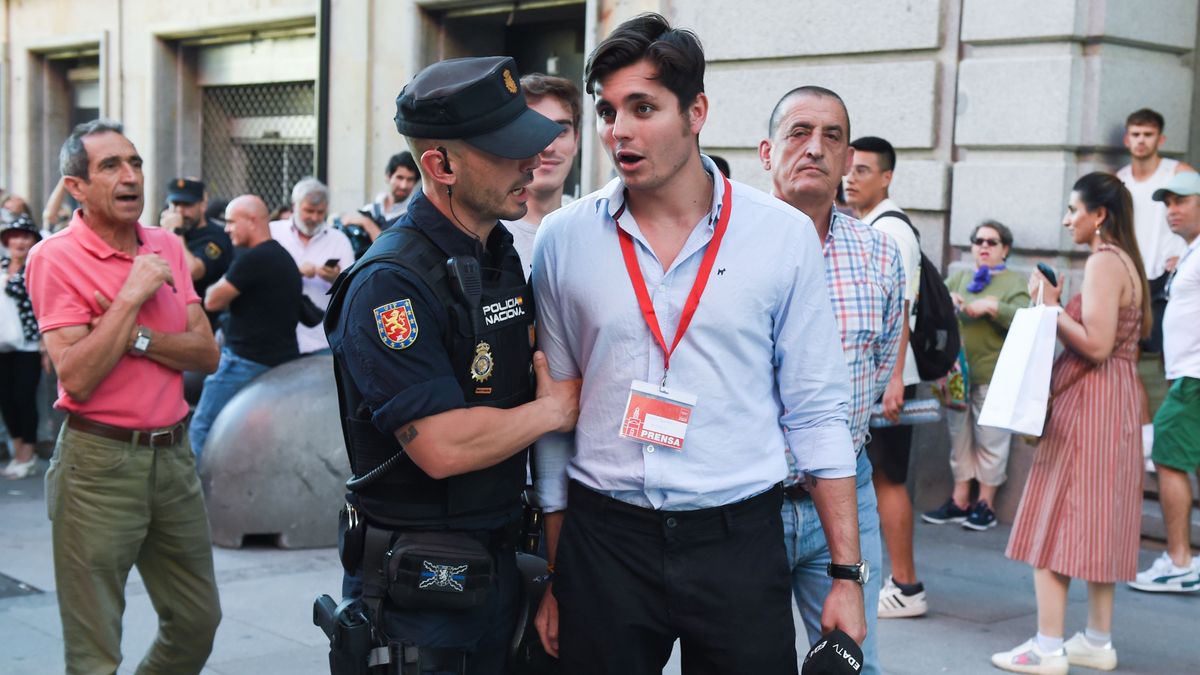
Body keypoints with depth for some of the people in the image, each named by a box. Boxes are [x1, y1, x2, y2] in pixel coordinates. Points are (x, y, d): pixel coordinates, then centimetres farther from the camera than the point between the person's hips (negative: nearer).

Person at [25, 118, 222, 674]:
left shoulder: (167, 247, 8)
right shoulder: (54, 258, -10)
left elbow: (207, 354, 2)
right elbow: (76, 377, -19)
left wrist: (136, 337, -13)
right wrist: (132, 296, -17)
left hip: (173, 454, 6)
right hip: (101, 462, -6)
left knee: (198, 619, 16)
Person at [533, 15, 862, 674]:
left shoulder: (784, 235, -2)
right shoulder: (564, 238, 1)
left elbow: (815, 414, 1)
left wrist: (847, 574, -1)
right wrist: (554, 578, 7)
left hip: (739, 544, -1)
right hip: (602, 540, 1)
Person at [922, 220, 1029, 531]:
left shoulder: (1014, 283, 2)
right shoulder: (959, 278, 16)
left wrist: (992, 307, -21)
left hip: (993, 376, -5)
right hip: (957, 373, 5)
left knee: (990, 441, 0)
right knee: (960, 437, 10)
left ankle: (986, 504, 8)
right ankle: (960, 500, 17)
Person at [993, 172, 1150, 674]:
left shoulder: (1103, 261, -14)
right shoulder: (1125, 261, 16)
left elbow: (1096, 344, -23)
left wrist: (1051, 306, -13)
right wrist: (1056, 308, 12)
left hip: (1088, 404, -10)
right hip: (1116, 402, 10)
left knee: (1056, 520, -7)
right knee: (1097, 521, 13)